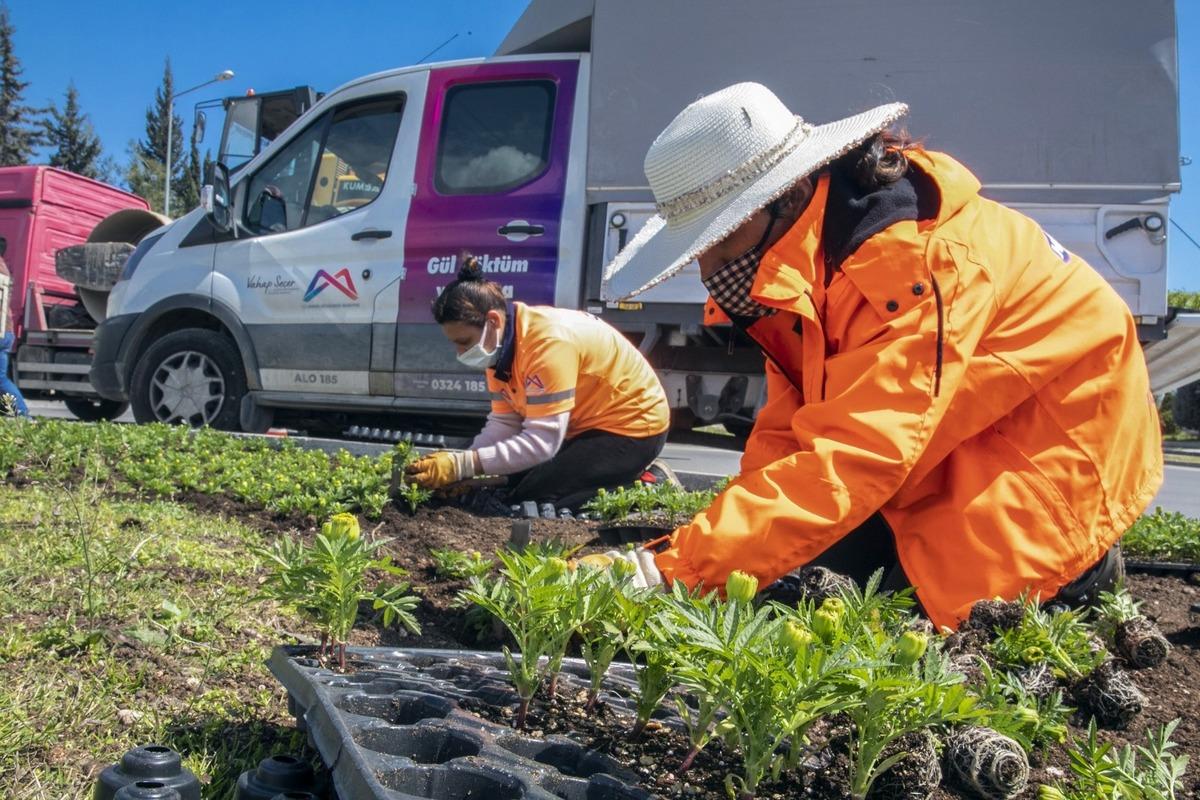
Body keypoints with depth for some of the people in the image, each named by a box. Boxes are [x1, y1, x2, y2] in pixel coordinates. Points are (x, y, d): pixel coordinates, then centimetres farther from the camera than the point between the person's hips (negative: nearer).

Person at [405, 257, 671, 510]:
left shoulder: (548, 342, -33)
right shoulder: (500, 341, -4)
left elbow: (541, 442, -35)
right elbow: (504, 423, -5)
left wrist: (462, 466, -35)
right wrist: (455, 465, -20)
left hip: (632, 425, -9)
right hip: (584, 425, 9)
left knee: (532, 501, -17)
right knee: (514, 487, 8)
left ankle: (634, 484, 1)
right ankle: (624, 474, 16)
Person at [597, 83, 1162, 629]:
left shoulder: (917, 259, -35)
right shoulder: (805, 260, -8)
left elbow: (846, 460, -42)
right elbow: (785, 429, -8)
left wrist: (667, 570, -46)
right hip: (953, 449, 7)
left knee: (928, 602, -17)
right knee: (812, 571, -6)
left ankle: (1081, 566, 11)